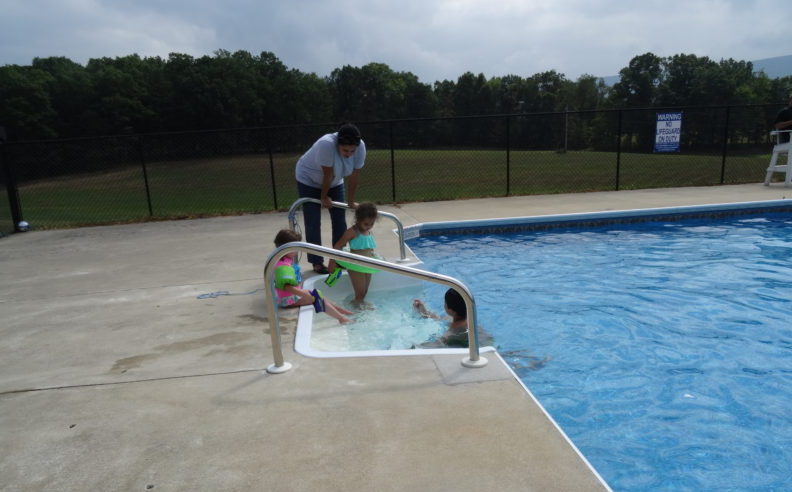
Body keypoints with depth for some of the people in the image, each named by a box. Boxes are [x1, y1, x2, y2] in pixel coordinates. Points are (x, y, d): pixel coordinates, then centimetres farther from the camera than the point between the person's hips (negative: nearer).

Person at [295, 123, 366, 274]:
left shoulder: (360, 147, -25)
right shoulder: (326, 144, -40)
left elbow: (354, 177, -17)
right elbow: (328, 175, -28)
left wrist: (350, 201, -9)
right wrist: (324, 197, -17)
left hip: (334, 182, 5)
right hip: (308, 180, -5)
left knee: (340, 220, 3)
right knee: (313, 223, -4)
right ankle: (317, 262, 5)